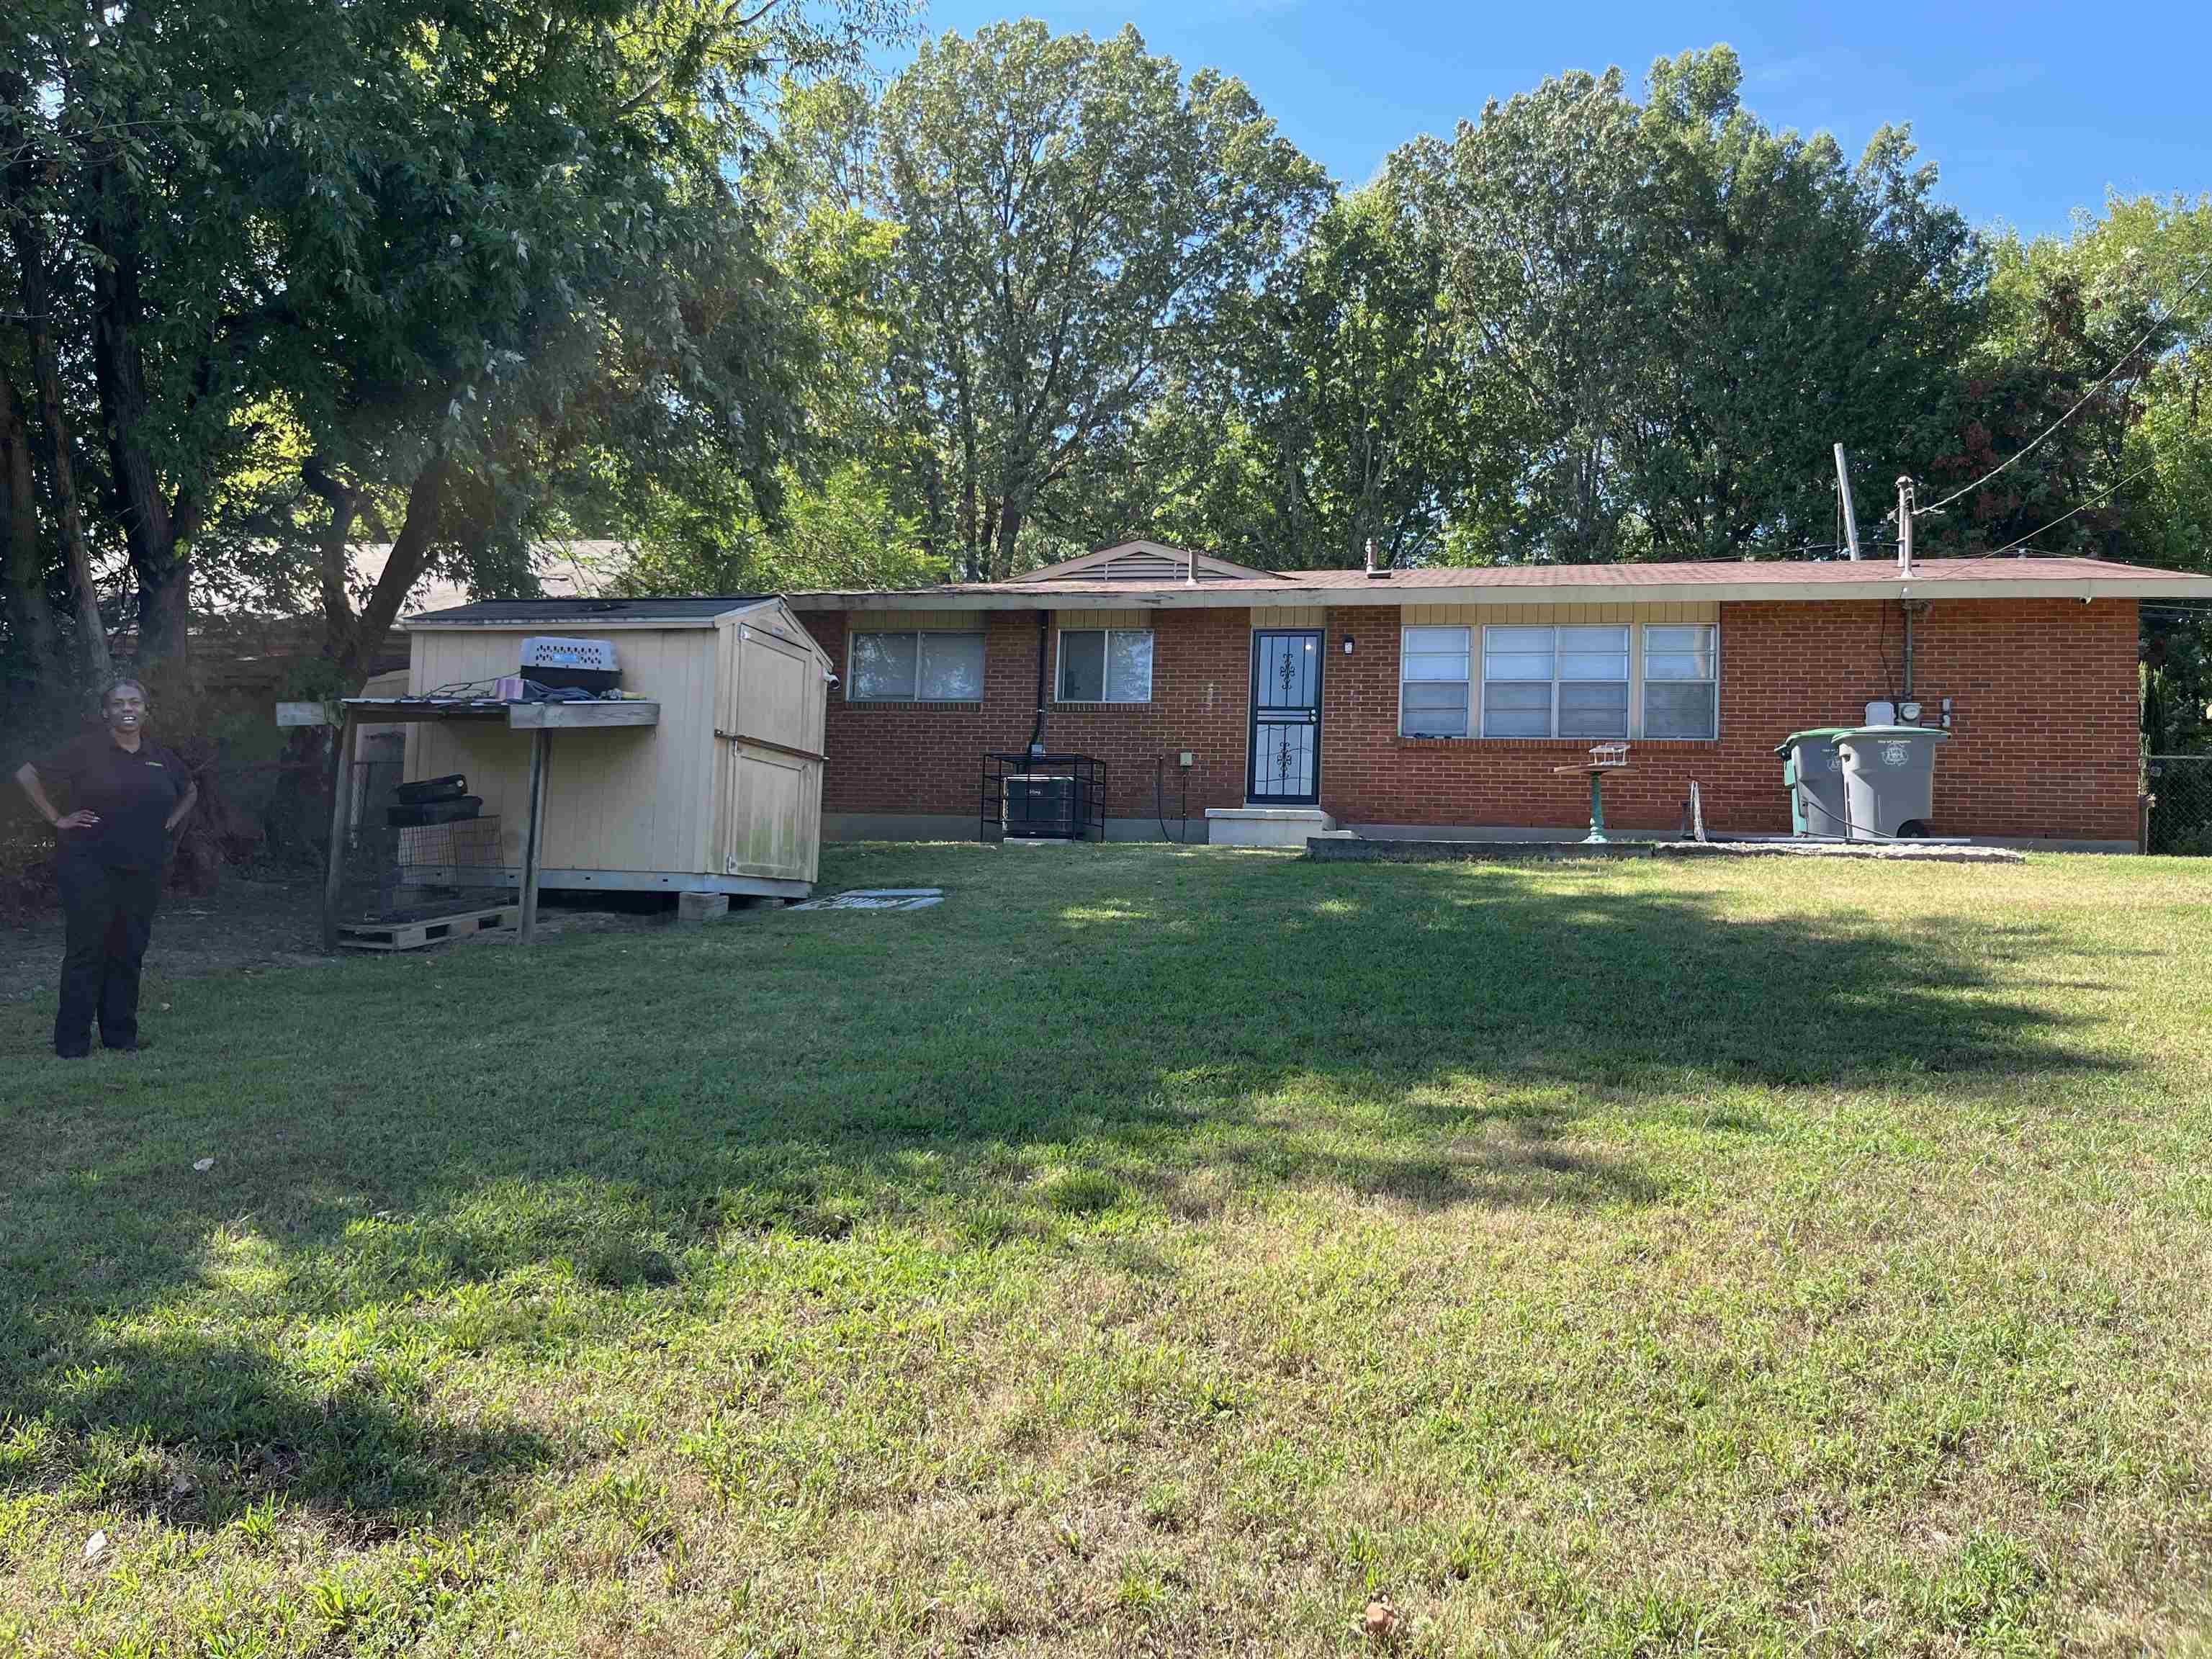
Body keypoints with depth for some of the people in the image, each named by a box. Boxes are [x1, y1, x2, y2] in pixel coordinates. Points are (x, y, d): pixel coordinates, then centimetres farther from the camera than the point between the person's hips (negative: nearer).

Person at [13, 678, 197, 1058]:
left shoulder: (161, 758, 11)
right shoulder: (86, 751, -3)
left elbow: (191, 790, 28)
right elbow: (27, 774, -3)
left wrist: (171, 821, 13)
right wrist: (57, 819, -7)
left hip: (143, 870, 4)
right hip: (90, 868, -4)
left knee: (129, 953, 8)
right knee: (86, 951, -2)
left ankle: (121, 1035, 17)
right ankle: (72, 1041, 5)